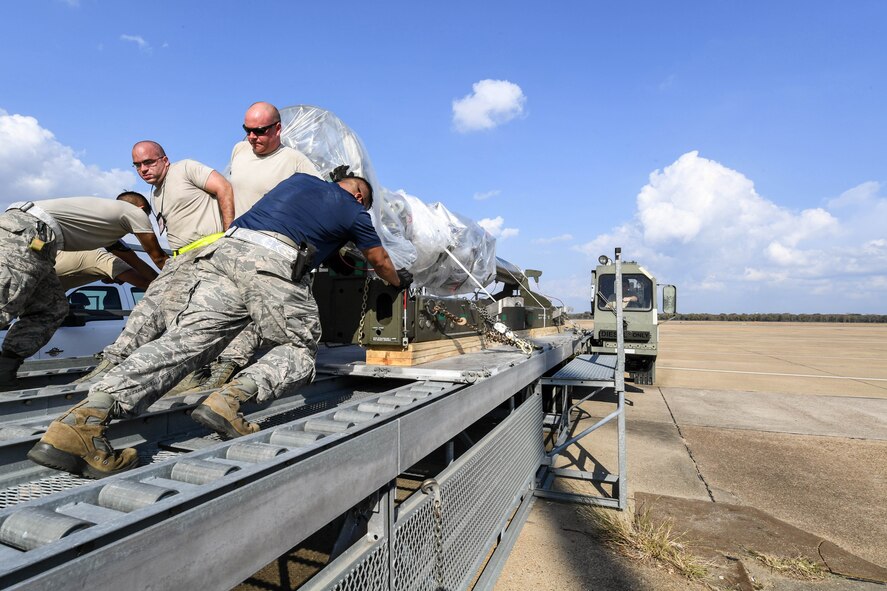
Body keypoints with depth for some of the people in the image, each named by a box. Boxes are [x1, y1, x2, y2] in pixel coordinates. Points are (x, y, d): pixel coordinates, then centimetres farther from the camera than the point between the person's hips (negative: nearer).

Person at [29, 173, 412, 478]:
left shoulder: (301, 179, 34)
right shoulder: (353, 209, 22)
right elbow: (378, 261, 33)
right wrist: (399, 281, 55)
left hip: (227, 248, 6)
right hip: (276, 262, -5)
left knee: (186, 338, -2)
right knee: (299, 350, 9)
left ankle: (84, 418, -17)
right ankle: (230, 400, -15)